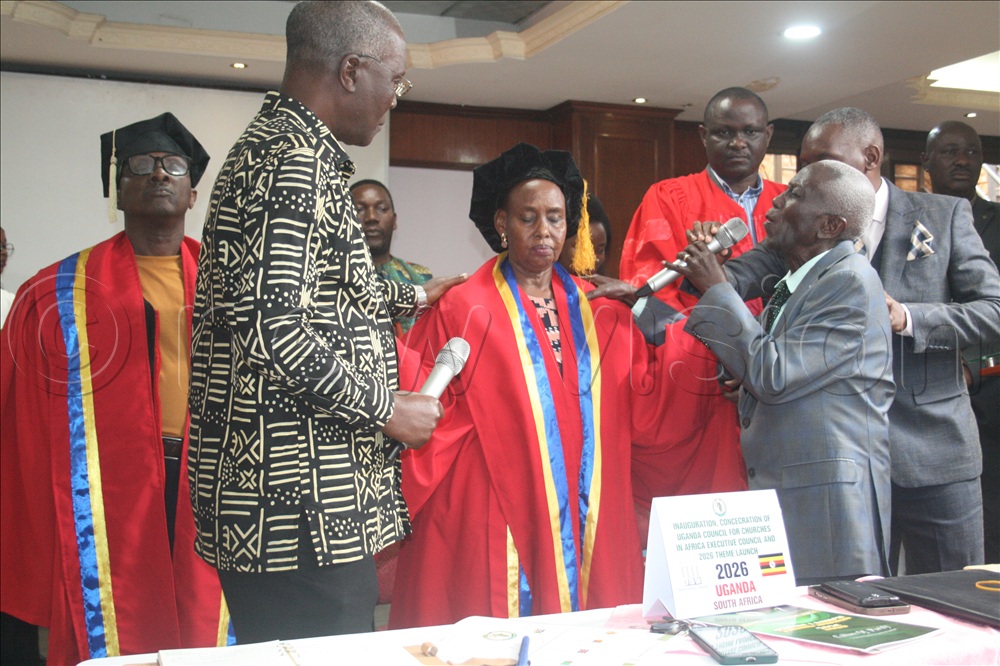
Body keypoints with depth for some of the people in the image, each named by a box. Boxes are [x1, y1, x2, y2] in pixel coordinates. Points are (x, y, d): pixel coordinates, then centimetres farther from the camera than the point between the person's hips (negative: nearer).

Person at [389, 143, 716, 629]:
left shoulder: (600, 312, 11)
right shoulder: (462, 311, -2)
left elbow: (644, 413, 6)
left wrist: (700, 334, -1)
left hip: (591, 533, 4)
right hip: (496, 534, -3)